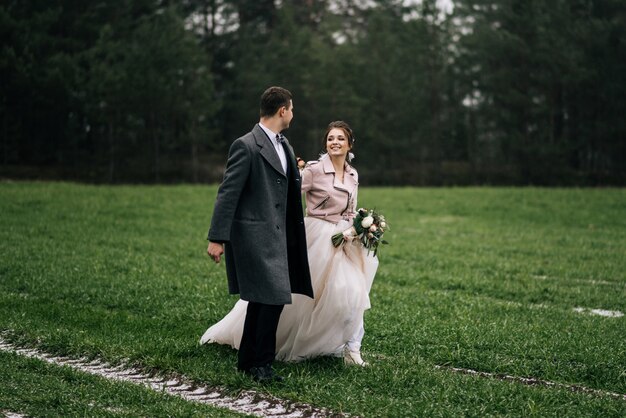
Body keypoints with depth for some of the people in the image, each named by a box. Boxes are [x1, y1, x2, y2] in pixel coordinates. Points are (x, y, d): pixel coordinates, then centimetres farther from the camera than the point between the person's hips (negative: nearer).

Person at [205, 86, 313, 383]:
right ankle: (262, 363, -2)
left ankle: (248, 361, 23)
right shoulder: (246, 146, -13)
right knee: (274, 297, -12)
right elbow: (227, 194, -15)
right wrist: (217, 239, -17)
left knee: (260, 300, 14)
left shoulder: (283, 145, 14)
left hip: (276, 235, 9)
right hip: (253, 235, -9)